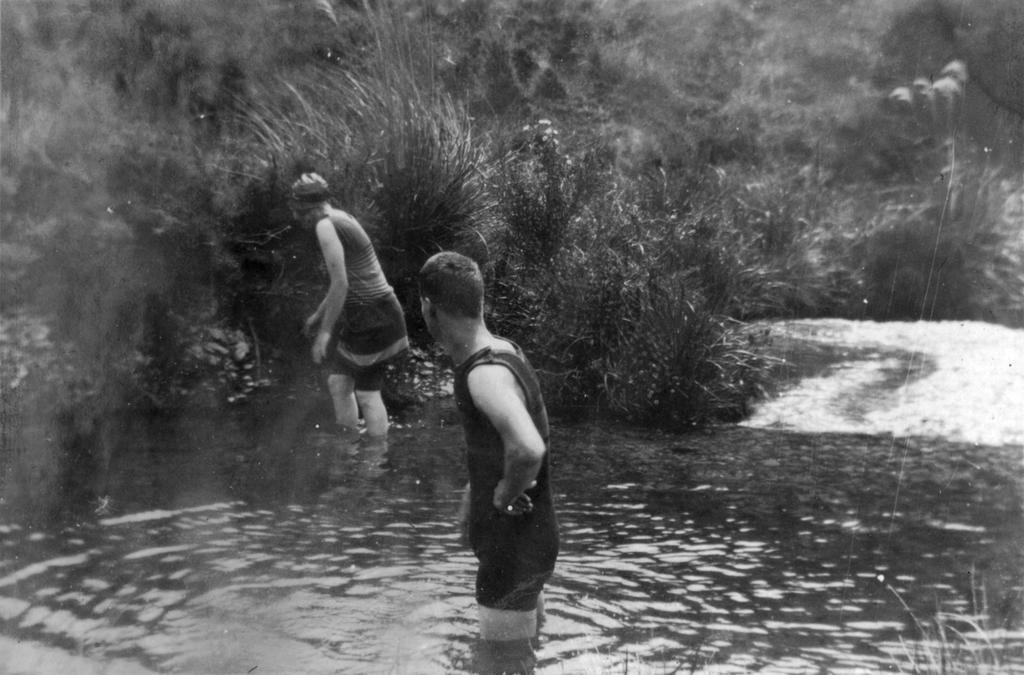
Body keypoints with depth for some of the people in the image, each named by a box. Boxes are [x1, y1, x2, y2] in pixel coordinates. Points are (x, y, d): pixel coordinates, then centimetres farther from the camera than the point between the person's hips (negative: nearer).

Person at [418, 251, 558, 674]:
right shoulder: (502, 352, 5)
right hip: (524, 542, 10)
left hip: (513, 550, -10)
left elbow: (529, 449, -43)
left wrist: (505, 496, -24)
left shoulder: (486, 373, -26)